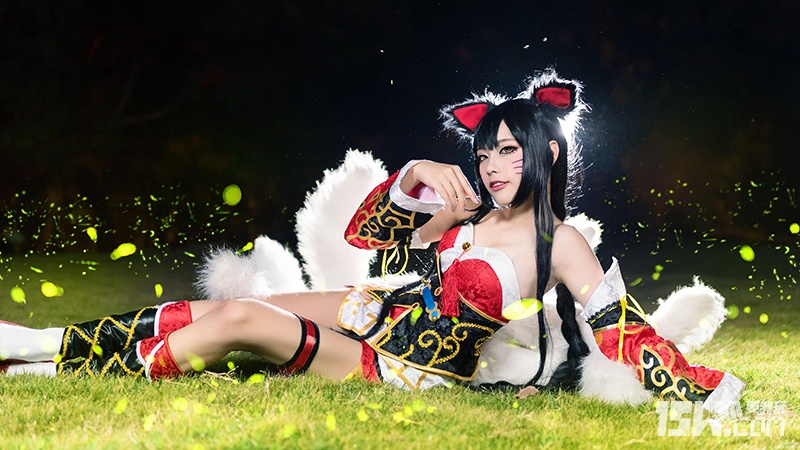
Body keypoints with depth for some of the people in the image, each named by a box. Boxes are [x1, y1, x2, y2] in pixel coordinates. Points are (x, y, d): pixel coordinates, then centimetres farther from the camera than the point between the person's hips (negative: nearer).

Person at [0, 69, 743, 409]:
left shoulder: (560, 242, -12)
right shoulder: (473, 209, 6)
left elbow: (623, 329, -13)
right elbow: (367, 234, 10)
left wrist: (695, 388, -19)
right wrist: (416, 177, -6)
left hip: (417, 371, -7)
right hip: (387, 313, 7)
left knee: (240, 321, -20)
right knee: (222, 309, -6)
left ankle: (65, 360, -8)